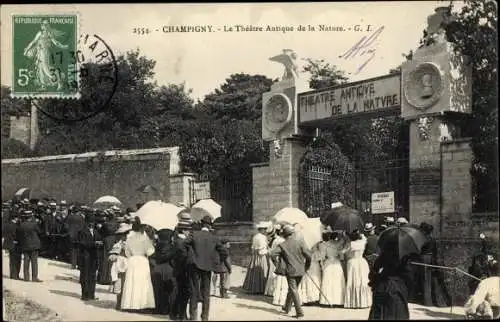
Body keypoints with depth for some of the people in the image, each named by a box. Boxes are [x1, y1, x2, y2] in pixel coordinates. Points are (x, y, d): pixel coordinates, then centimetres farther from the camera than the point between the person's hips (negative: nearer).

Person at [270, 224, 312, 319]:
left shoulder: (282, 245, -7)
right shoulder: (300, 242, -5)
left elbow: (273, 254, -14)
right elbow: (308, 255, -9)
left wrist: (278, 265, -1)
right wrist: (306, 266, 6)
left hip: (290, 271, -3)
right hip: (300, 270, 3)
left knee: (294, 291, 1)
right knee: (292, 289, 20)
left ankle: (299, 312, -7)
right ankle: (287, 307, 33)